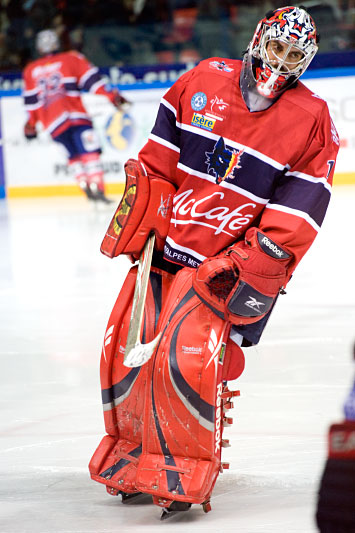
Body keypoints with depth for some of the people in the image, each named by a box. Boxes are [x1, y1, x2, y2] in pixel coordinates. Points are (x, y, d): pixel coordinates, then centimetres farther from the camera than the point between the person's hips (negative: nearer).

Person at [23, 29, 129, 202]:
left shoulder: (30, 71, 18)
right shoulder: (71, 59, 10)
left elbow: (31, 102, 16)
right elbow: (91, 80, 1)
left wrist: (31, 125, 26)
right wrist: (111, 96, 1)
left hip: (52, 123, 3)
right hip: (75, 115, -3)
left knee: (74, 155, 14)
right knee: (89, 152, -8)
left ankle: (84, 184, -2)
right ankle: (96, 187, -24)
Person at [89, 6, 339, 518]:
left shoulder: (313, 120, -3)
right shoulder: (203, 81, 4)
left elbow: (299, 211, -7)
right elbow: (158, 158, 12)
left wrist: (257, 265, -15)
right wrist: (140, 214, 4)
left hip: (230, 259, -4)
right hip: (166, 242, 4)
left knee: (188, 354, -21)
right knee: (124, 346, 0)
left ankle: (188, 470, -6)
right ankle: (130, 449, 22)